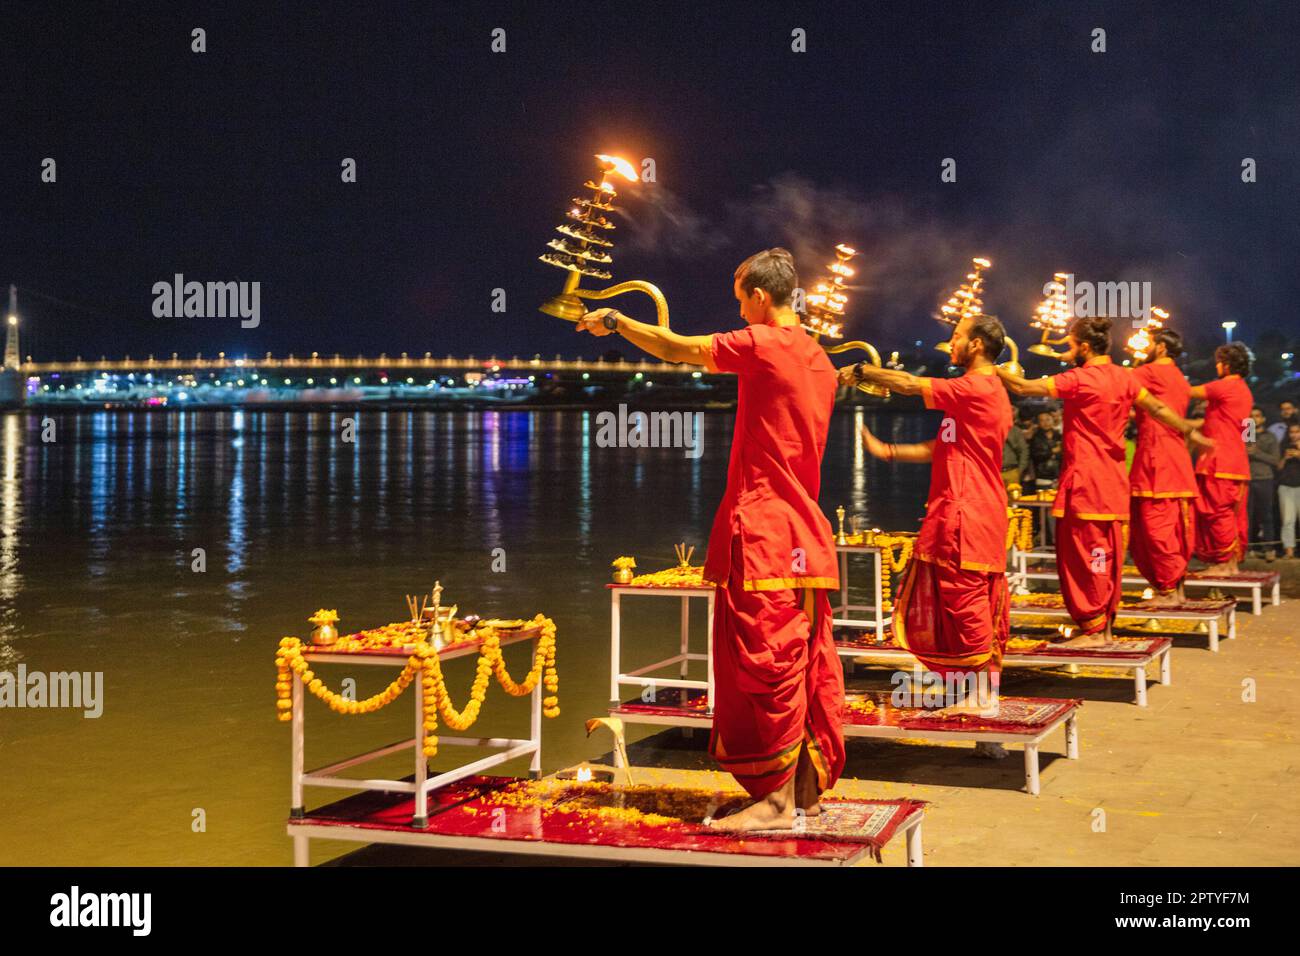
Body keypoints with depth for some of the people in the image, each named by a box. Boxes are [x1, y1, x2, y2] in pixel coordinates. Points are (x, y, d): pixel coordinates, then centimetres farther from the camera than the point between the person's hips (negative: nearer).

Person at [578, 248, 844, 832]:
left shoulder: (763, 344, -11)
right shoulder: (818, 361, 14)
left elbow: (677, 349, -5)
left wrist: (614, 322, 8)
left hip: (763, 531, -9)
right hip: (806, 535, 9)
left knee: (765, 663, -6)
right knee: (809, 663, 10)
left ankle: (776, 801, -4)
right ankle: (809, 789, 17)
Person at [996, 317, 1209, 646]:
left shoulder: (1079, 379, -14)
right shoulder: (1123, 378, 6)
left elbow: (1022, 386, -15)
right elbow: (1157, 408, 12)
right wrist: (1189, 430, 25)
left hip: (1085, 481, -8)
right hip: (1113, 482, 8)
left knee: (1082, 556, -2)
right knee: (1107, 556, 12)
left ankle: (1092, 631, -1)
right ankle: (1105, 627, 18)